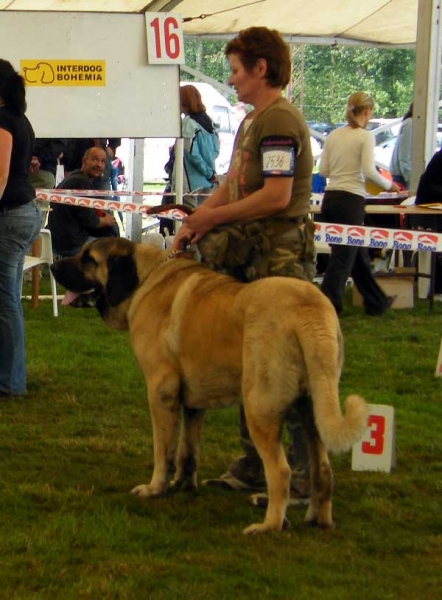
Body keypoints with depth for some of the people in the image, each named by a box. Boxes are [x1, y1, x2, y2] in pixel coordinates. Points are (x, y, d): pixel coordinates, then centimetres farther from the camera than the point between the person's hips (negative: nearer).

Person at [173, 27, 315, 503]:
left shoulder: (280, 121, -15)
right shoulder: (251, 122, 18)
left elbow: (277, 196, -22)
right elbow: (231, 185, 19)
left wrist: (213, 216, -13)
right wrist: (196, 221, 3)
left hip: (281, 259, -11)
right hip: (251, 258, 11)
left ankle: (304, 476, -4)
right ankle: (255, 464, 24)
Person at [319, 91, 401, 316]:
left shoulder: (334, 135, 8)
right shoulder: (365, 137, -9)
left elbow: (323, 170, 8)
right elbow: (369, 171, -17)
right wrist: (389, 186, -1)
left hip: (330, 198, 7)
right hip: (351, 200, -7)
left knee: (357, 252, 19)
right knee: (343, 257, -2)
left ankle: (376, 301, 33)